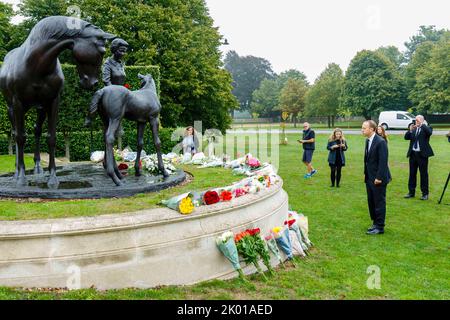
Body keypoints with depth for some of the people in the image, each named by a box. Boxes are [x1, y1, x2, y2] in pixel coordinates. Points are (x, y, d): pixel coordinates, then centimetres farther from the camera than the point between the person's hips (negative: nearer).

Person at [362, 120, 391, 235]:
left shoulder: (380, 142, -18)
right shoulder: (368, 141, 9)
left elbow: (383, 161, -20)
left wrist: (379, 177, -20)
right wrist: (365, 173, 12)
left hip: (378, 178, -8)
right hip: (369, 178, 8)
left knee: (379, 203, 1)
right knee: (371, 202, 15)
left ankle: (380, 227, 10)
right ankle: (375, 223, 28)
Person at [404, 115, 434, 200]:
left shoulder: (426, 128, 0)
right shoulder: (413, 129, 11)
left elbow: (429, 132, -22)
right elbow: (406, 137, 3)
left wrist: (422, 124, -19)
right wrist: (410, 130, -11)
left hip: (422, 154, -4)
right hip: (413, 154, 4)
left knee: (423, 174, 2)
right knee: (412, 174, 10)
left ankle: (425, 194, 9)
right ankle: (411, 192, 19)